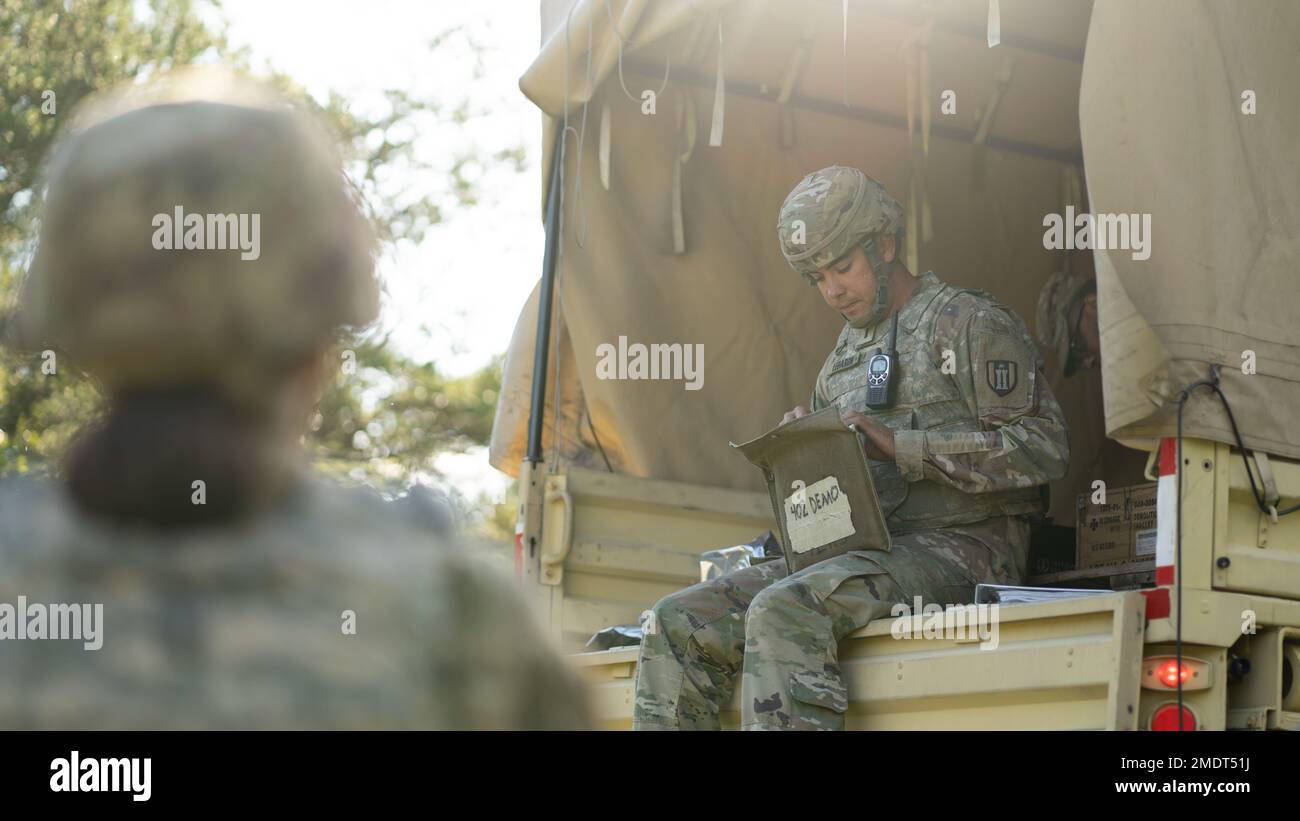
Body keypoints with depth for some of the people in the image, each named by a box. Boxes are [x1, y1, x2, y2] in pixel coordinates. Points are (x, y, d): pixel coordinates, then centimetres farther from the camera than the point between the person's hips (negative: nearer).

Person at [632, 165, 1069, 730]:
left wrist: (898, 446, -17)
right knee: (677, 625, -10)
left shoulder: (971, 324, 1)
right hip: (861, 551, 8)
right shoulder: (845, 357, 24)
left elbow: (1043, 446, -11)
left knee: (784, 613, -34)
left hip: (959, 548, -8)